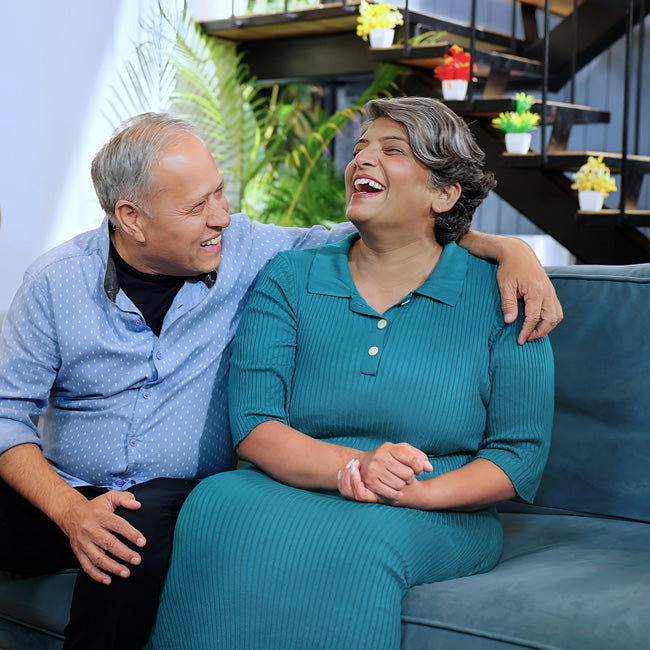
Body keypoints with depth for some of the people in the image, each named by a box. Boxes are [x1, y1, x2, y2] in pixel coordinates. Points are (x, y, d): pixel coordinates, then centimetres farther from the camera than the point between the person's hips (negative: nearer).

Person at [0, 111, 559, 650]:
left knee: (143, 533, -34)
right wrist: (71, 510, -20)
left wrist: (507, 247, -12)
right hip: (62, 492, 0)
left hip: (178, 498, 0)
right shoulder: (56, 282, -3)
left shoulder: (245, 251, -3)